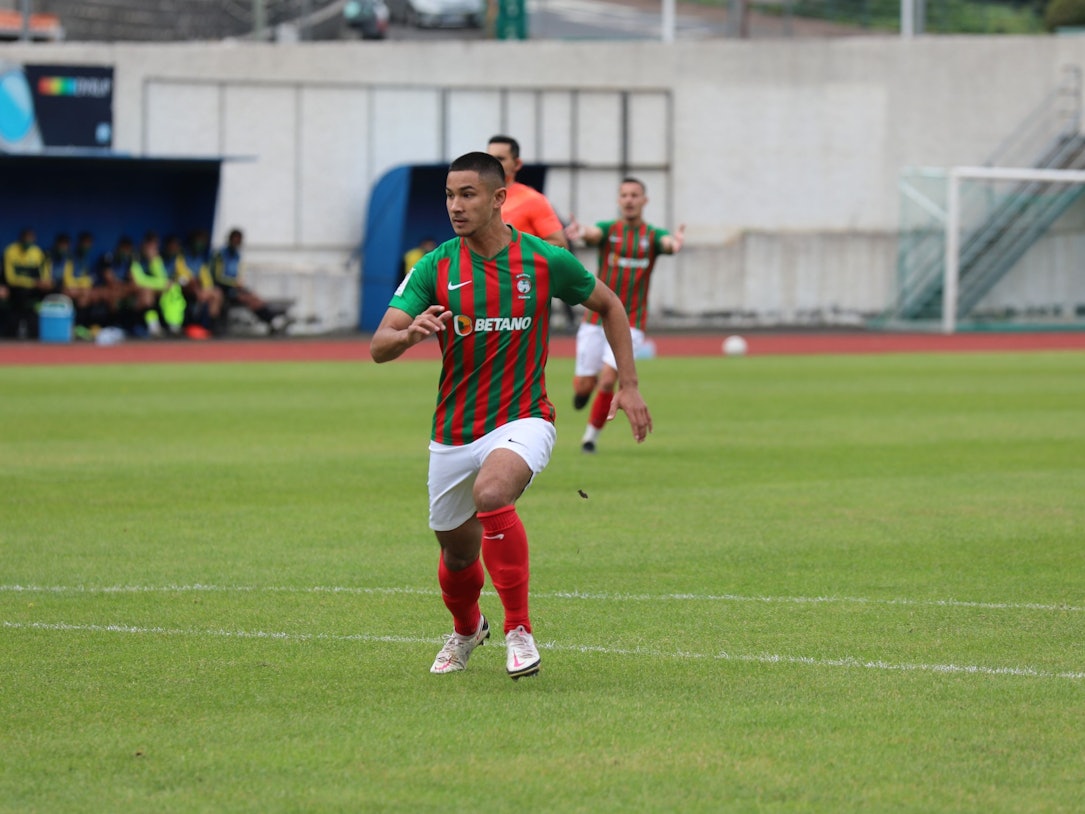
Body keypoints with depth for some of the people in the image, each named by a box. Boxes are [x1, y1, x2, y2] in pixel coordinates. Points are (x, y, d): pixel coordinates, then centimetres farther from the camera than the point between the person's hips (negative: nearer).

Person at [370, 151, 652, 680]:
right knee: (457, 552, 14)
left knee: (491, 492, -34)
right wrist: (410, 333, -35)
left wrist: (629, 385, 7)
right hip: (453, 433, 3)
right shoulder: (434, 268, -5)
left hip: (522, 421, -3)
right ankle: (466, 629, 50)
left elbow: (608, 305, 11)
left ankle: (518, 630, -21)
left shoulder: (545, 261, -6)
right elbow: (379, 347, -12)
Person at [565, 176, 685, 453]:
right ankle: (584, 387, 39)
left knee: (608, 381, -16)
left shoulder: (652, 235, -1)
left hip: (630, 323, -1)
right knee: (584, 386, 1)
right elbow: (593, 233, -26)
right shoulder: (608, 230, -2)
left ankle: (591, 435, 4)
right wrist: (580, 233, -52)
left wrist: (675, 242, -51)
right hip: (596, 319, 1)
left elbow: (667, 242, -25)